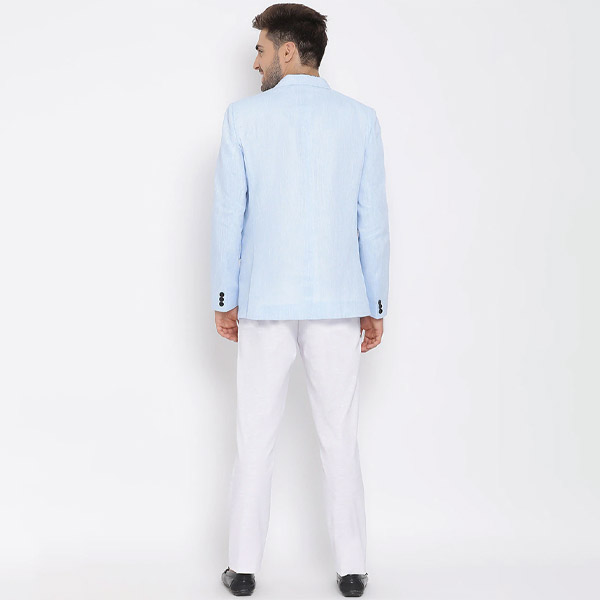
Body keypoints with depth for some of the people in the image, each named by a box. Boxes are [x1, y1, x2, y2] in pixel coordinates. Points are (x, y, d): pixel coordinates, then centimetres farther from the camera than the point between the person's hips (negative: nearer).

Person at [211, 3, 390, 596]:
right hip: (338, 303, 1)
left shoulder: (244, 116, -2)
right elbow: (373, 221, 1)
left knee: (255, 439, 9)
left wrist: (224, 299, 7)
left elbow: (229, 214, -2)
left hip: (264, 303, -1)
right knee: (339, 440, 9)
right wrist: (374, 306, 8)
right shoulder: (360, 119, 2)